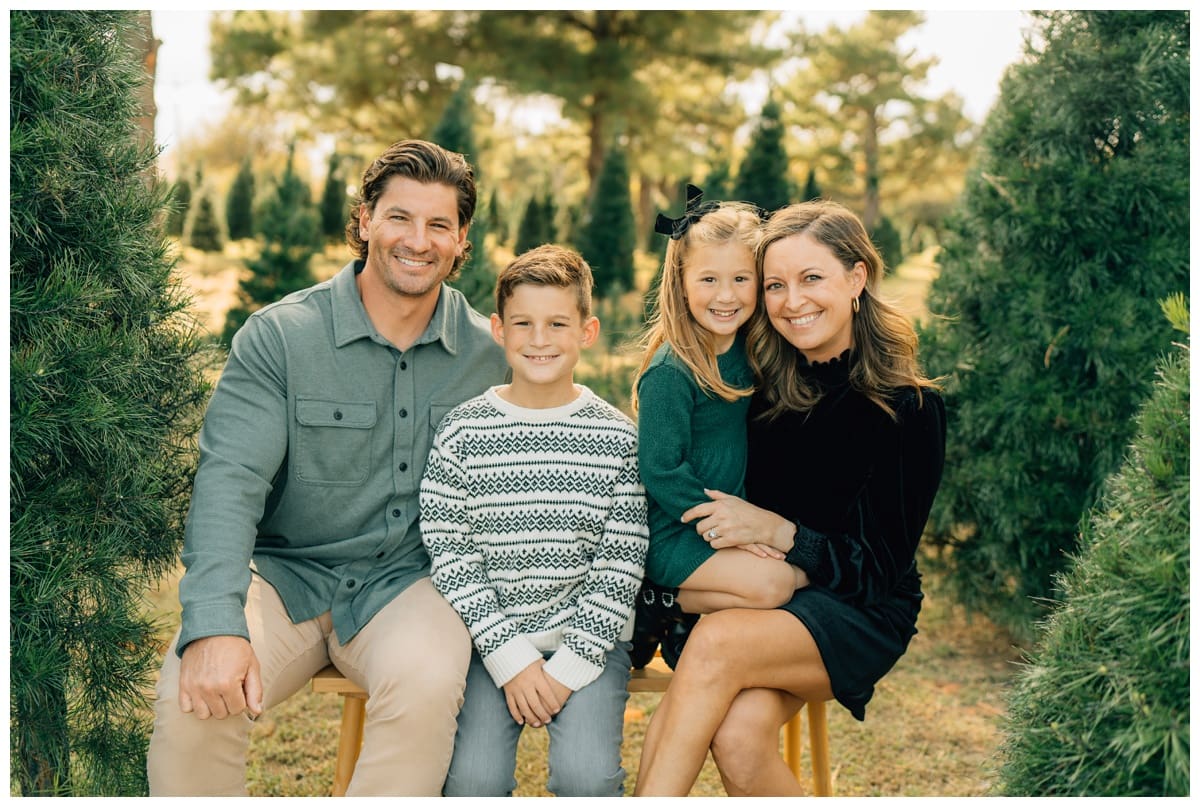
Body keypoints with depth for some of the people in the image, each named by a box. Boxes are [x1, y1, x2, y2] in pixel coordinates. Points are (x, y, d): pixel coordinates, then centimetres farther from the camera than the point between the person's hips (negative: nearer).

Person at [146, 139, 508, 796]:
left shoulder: (488, 354, 2)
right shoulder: (278, 335, -6)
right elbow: (230, 477, -15)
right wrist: (214, 624, -29)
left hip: (406, 582, 1)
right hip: (286, 572, 0)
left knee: (428, 684, -32)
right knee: (192, 694, -28)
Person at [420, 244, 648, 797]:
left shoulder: (616, 436, 0)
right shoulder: (464, 430, -1)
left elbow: (621, 564, -1)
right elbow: (447, 554, -3)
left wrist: (568, 666, -9)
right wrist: (510, 658, -10)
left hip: (589, 635, 0)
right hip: (490, 636, 1)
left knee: (588, 777, -21)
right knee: (473, 779, -17)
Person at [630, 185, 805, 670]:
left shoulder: (748, 351, 3)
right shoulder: (671, 370, -18)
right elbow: (660, 473, -18)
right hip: (670, 534, -8)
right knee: (772, 583, -24)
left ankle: (674, 602, 2)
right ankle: (659, 604, -2)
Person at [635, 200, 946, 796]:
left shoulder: (910, 410, -8)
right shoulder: (760, 387, 1)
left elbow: (880, 567, -9)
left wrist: (777, 531, -21)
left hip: (860, 614, -2)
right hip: (759, 601, 3)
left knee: (719, 641, -33)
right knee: (738, 731, -30)